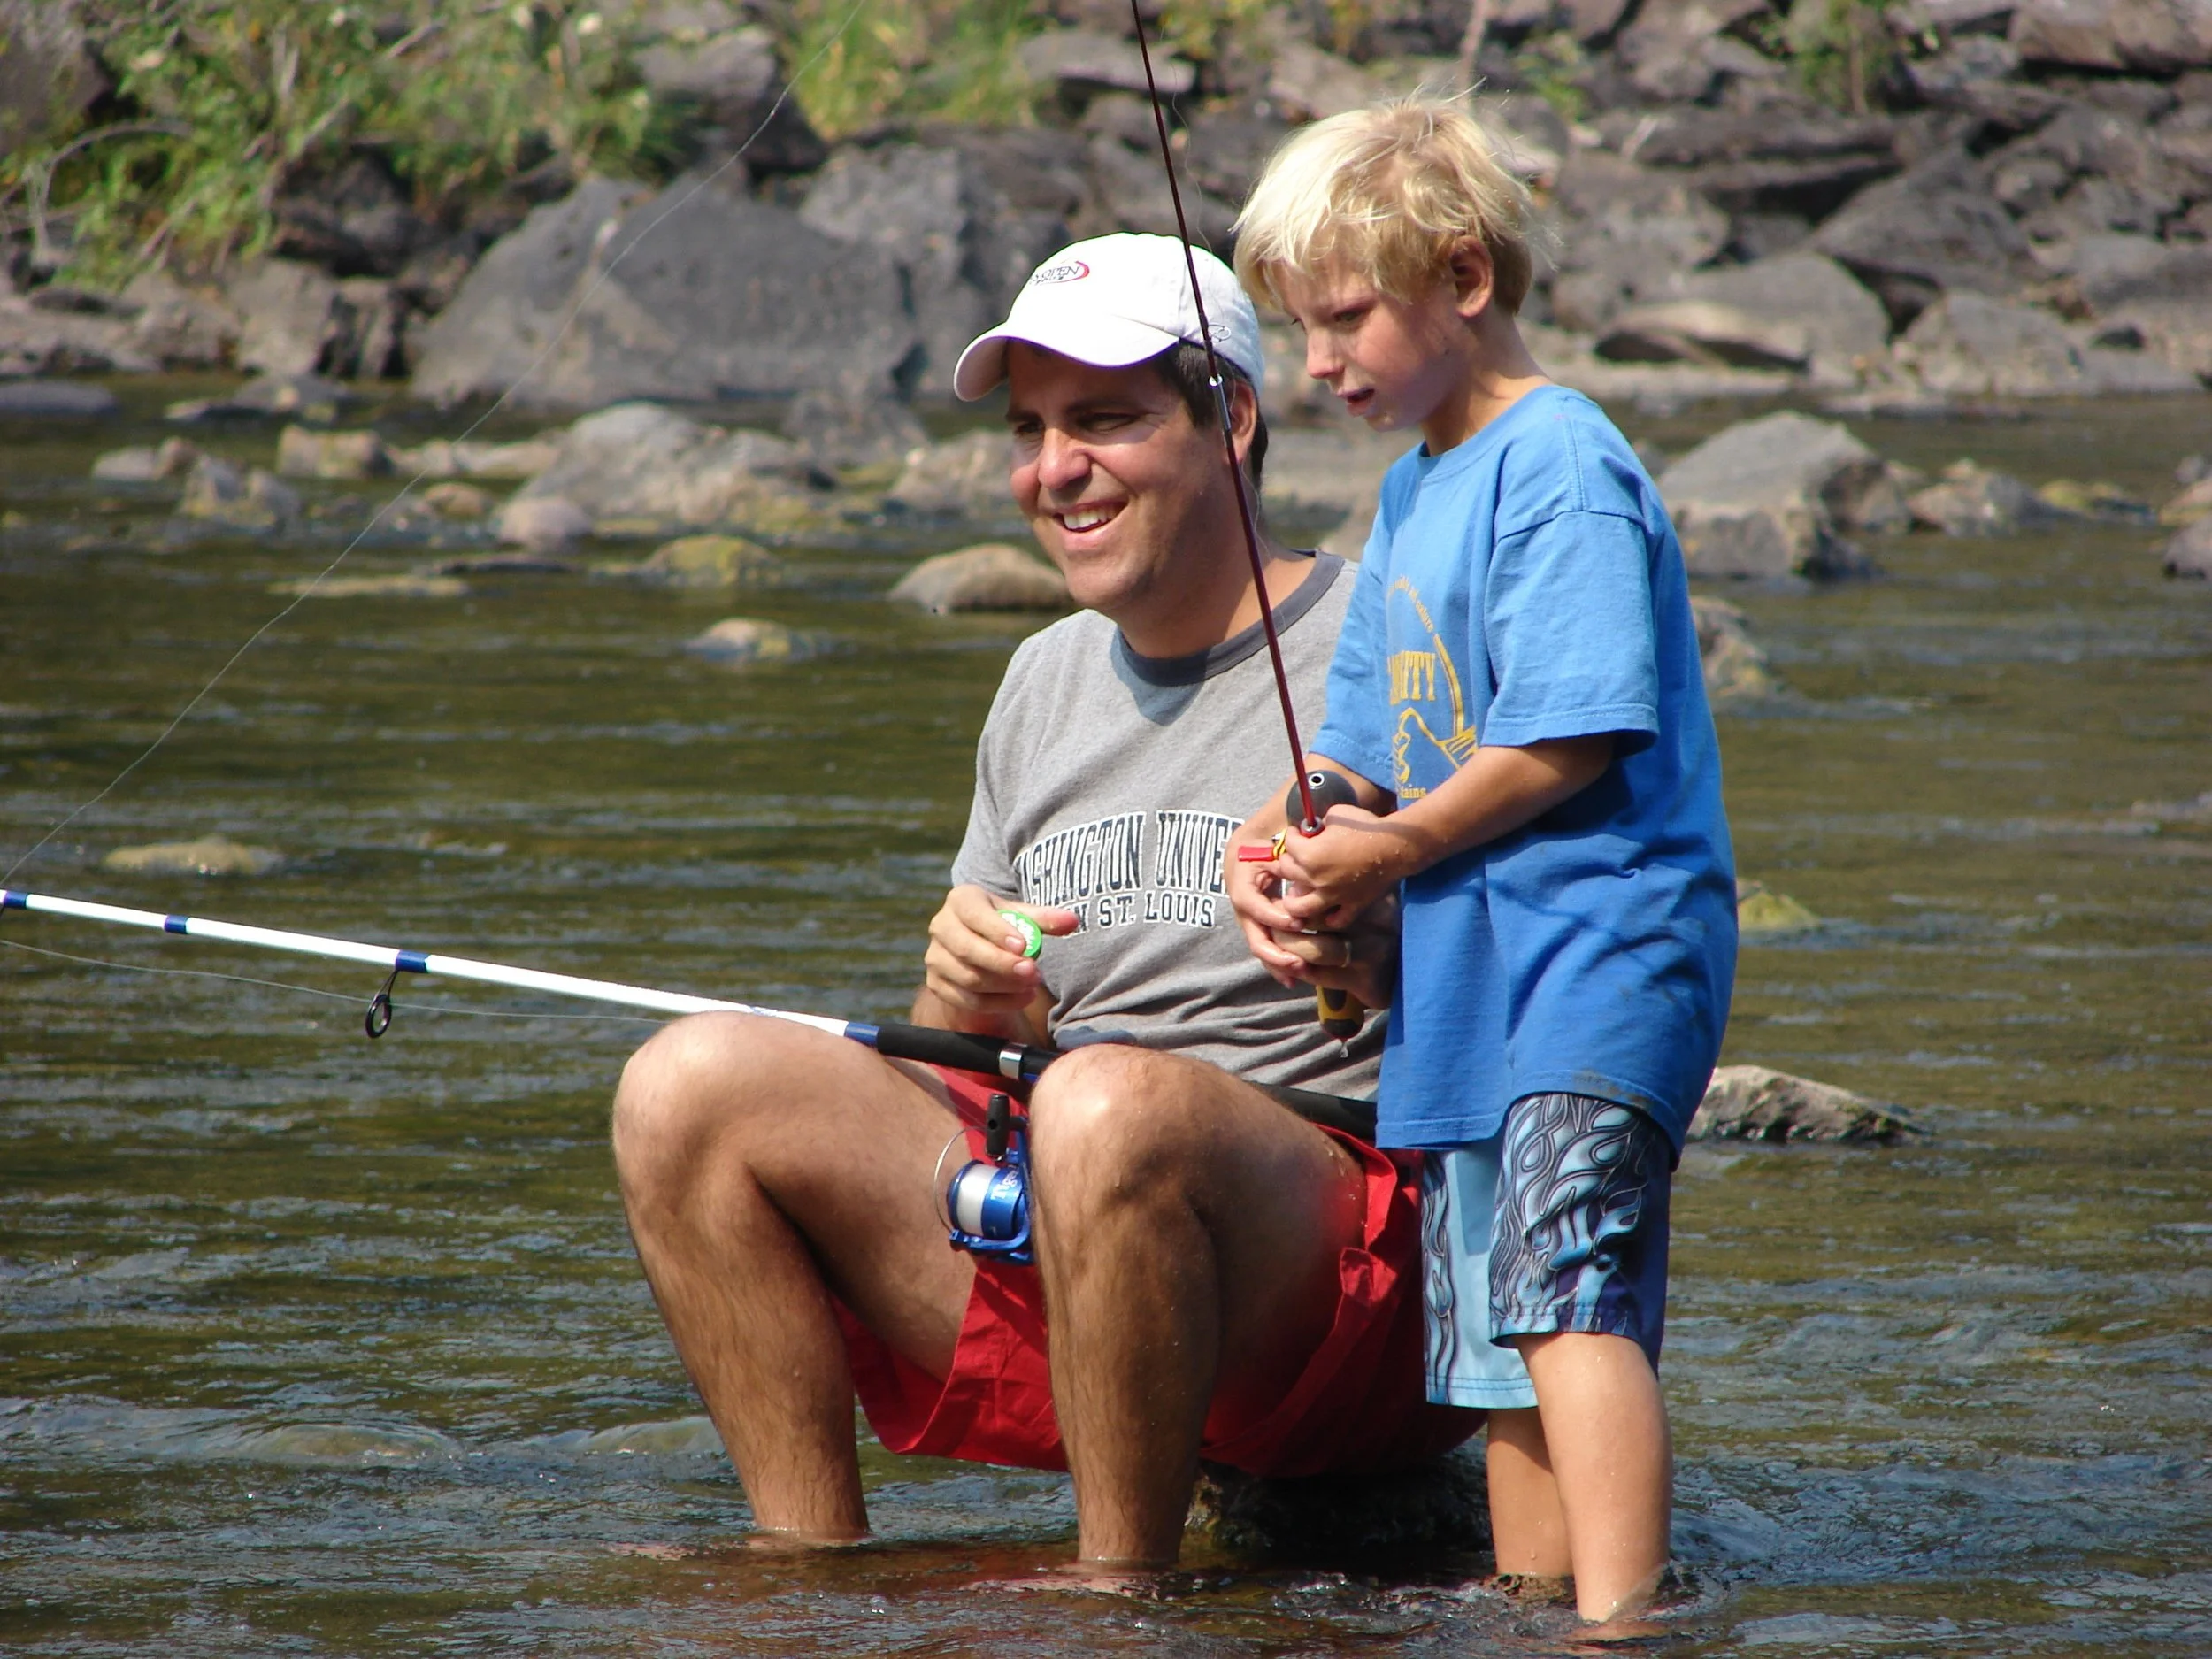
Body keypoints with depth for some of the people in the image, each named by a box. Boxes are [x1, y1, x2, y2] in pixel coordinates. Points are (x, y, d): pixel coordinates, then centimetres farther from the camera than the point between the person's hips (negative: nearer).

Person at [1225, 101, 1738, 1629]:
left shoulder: (1559, 468, -11)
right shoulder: (1414, 489, 18)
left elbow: (1572, 737, -18)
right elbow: (1360, 739, 22)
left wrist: (1397, 848, -13)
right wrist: (1278, 854, 3)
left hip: (1601, 944, -10)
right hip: (1471, 977, 10)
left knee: (1565, 1286, -21)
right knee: (1499, 1324, 11)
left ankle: (1620, 1623, -27)